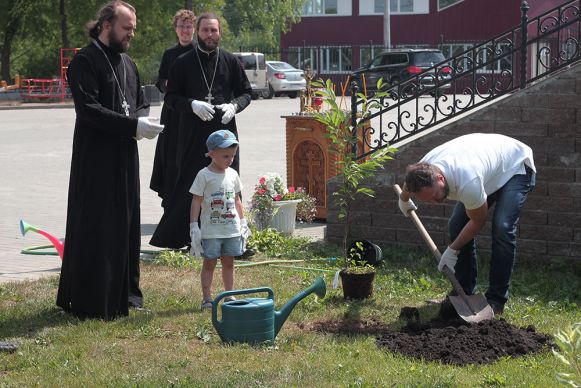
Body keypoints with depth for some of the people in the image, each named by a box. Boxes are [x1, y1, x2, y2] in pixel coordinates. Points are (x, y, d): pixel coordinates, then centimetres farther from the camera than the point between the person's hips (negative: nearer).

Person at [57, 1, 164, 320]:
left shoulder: (127, 63, 16)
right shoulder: (85, 62, -10)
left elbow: (141, 102, 21)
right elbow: (89, 109, -19)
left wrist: (141, 118, -4)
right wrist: (133, 125, -23)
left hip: (125, 157, 8)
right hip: (96, 159, -8)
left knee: (126, 224, 13)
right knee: (95, 229, -5)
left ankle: (124, 293, 23)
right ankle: (93, 302, 0)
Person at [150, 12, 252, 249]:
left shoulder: (231, 62, 7)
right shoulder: (183, 63, 3)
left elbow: (245, 92, 12)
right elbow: (171, 96, 3)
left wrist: (233, 106, -9)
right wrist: (192, 104, -15)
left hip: (224, 132, 2)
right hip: (193, 134, -1)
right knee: (189, 184, 1)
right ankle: (174, 237, 9)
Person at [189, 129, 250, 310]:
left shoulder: (232, 174, 8)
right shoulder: (204, 175, -8)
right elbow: (196, 201, -8)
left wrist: (243, 222, 15)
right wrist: (193, 226, -12)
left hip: (232, 229, 5)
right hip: (211, 230, -5)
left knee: (229, 262, 11)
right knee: (209, 263, 1)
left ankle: (229, 296, 19)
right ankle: (207, 298, 6)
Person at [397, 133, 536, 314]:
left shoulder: (467, 183, -44)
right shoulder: (422, 172, -23)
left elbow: (478, 221, -25)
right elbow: (407, 187, 6)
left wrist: (453, 250, -15)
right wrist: (403, 201, 27)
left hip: (516, 167, -7)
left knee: (502, 228, -24)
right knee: (457, 225, -2)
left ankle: (496, 300, -15)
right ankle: (464, 293, 7)